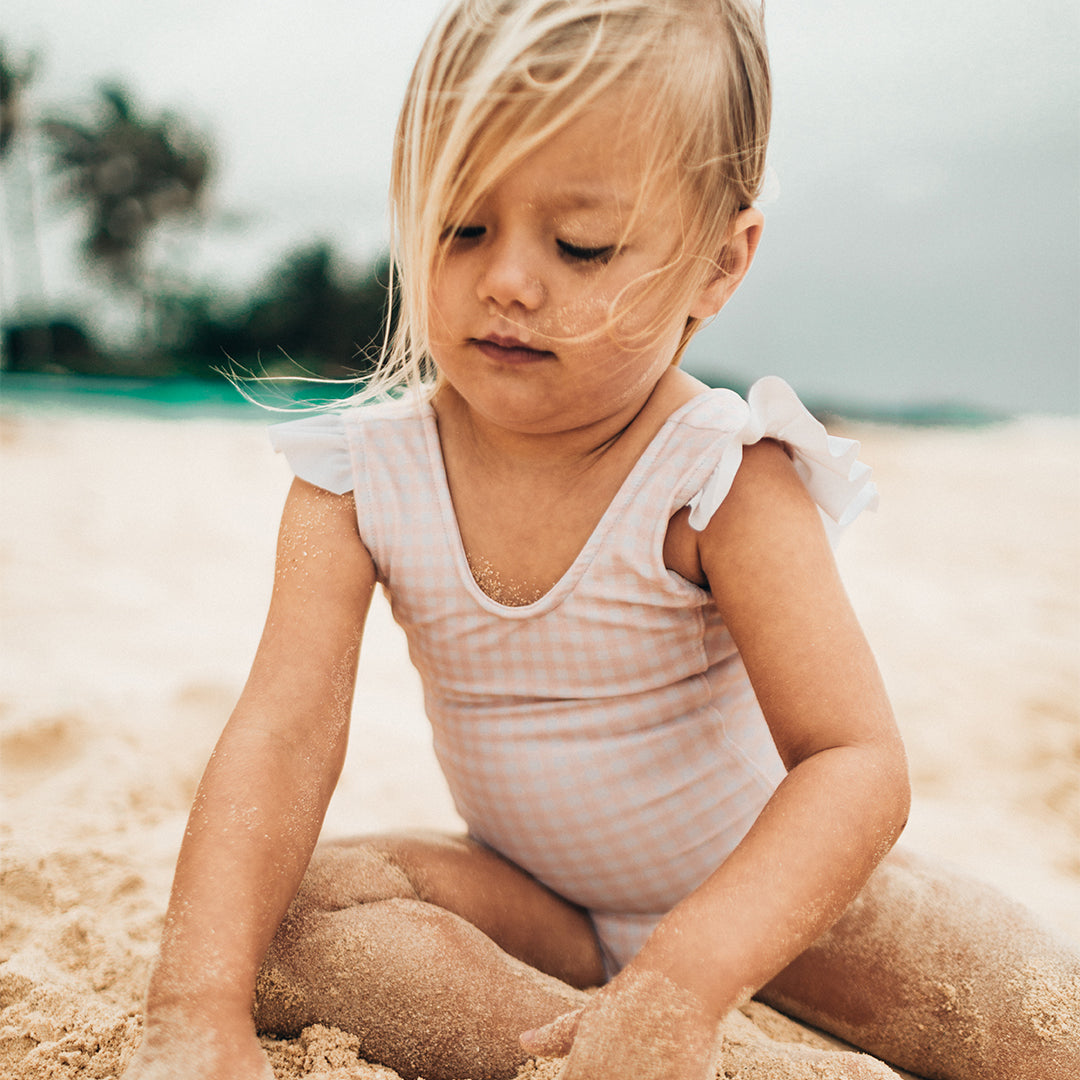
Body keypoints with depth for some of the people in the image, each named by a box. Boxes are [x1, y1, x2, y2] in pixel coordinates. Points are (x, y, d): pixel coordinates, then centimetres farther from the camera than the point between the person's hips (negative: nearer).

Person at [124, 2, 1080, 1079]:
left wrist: (680, 987, -45)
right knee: (274, 919, -25)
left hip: (753, 889, -3)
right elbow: (283, 732, -22)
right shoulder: (360, 479, -16)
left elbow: (855, 763, -30)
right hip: (530, 897, 4)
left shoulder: (723, 482, -26)